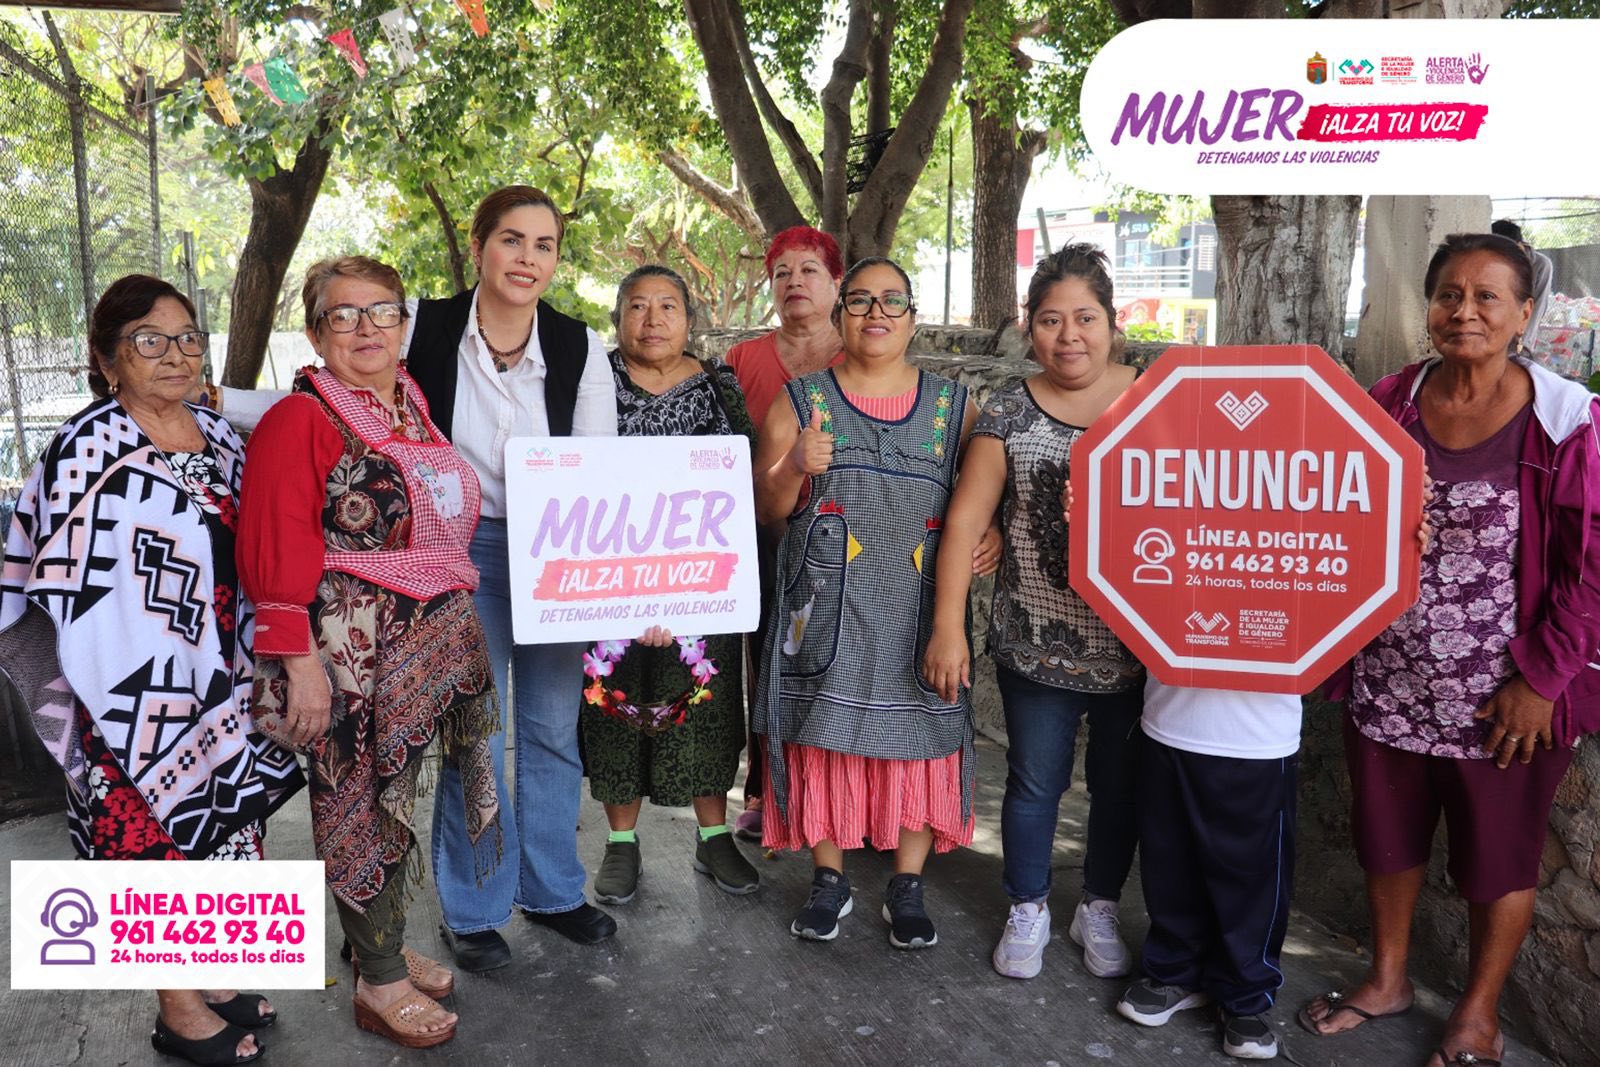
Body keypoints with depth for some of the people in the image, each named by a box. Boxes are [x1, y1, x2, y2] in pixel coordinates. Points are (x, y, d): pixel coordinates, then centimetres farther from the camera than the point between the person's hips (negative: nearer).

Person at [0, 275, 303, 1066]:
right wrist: (107, 698, -18)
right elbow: (69, 589, -16)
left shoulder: (217, 435, 8)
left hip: (221, 680, 7)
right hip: (138, 691, -6)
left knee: (222, 828, 16)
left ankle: (212, 977, 34)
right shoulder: (89, 448, -13)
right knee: (160, 840, 6)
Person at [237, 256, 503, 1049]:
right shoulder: (300, 420, -12)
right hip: (352, 655, -7)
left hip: (431, 647, 7)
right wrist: (299, 659, -20)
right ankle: (379, 983, 21)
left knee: (399, 795, 18)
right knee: (364, 806, 5)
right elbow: (277, 554, -17)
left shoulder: (413, 407, 11)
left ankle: (386, 944, 35)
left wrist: (458, 632, 18)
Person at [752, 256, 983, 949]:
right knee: (824, 736, 4)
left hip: (920, 608, 1)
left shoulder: (953, 405, 9)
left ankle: (906, 889, 21)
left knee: (920, 741, 4)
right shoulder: (800, 401, 6)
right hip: (827, 606, 0)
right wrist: (794, 468, -16)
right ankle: (830, 880, 23)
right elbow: (765, 510, 4)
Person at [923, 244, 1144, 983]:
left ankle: (1099, 911, 37)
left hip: (1137, 645, 1)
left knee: (1121, 784, 16)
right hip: (1036, 643, -1)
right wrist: (948, 627, -8)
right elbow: (965, 520, -3)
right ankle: (1028, 911, 34)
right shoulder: (1009, 411, -2)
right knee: (1034, 783, 13)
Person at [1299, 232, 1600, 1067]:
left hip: (1502, 696, -3)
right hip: (1387, 682, 4)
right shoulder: (1387, 404, -1)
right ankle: (1387, 979, 43)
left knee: (1497, 860, 14)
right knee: (1386, 839, 19)